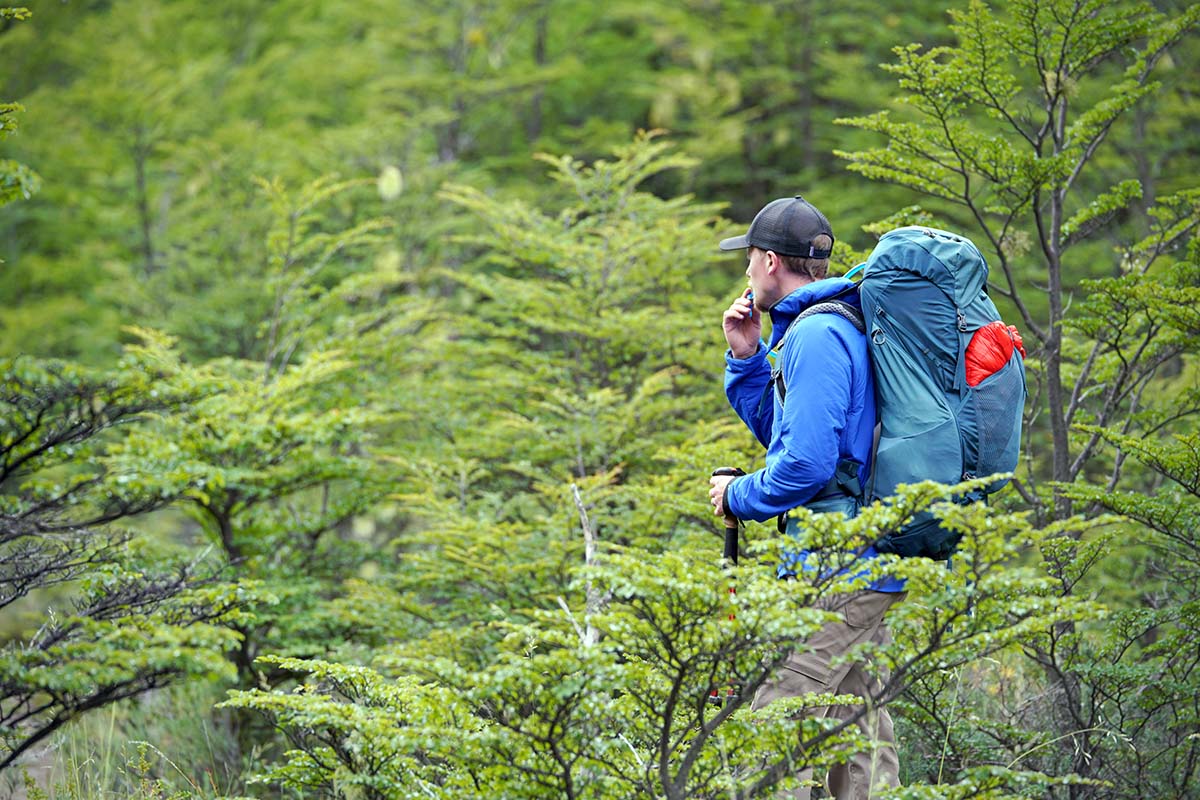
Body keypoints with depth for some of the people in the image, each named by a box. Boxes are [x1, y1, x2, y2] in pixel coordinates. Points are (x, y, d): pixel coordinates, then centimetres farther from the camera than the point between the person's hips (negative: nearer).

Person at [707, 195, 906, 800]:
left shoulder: (815, 334, -15)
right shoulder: (841, 325, 18)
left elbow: (807, 460, -24)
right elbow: (780, 429, 29)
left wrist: (739, 496, -8)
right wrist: (746, 358, 16)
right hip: (866, 559, 11)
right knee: (859, 733, 12)